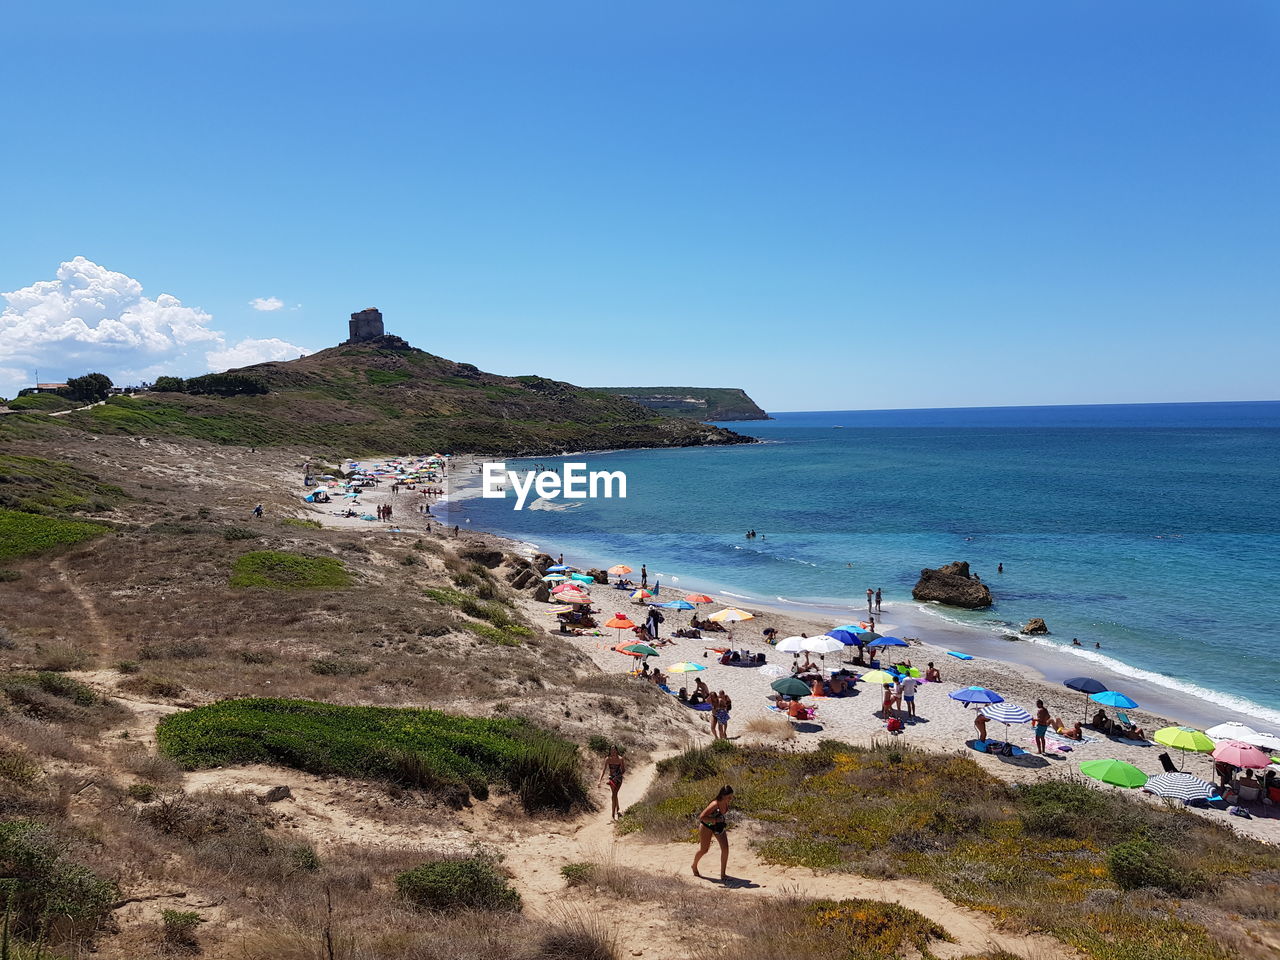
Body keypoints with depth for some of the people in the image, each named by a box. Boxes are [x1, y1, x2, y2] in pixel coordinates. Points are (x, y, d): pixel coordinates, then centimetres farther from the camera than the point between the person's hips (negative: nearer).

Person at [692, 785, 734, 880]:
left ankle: (722, 874, 5)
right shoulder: (715, 805, -35)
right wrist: (715, 820, -34)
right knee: (704, 849, 9)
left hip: (718, 826, 6)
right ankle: (694, 866, 39)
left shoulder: (726, 803, -13)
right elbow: (702, 817, -33)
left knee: (725, 848, -7)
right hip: (707, 826, -6)